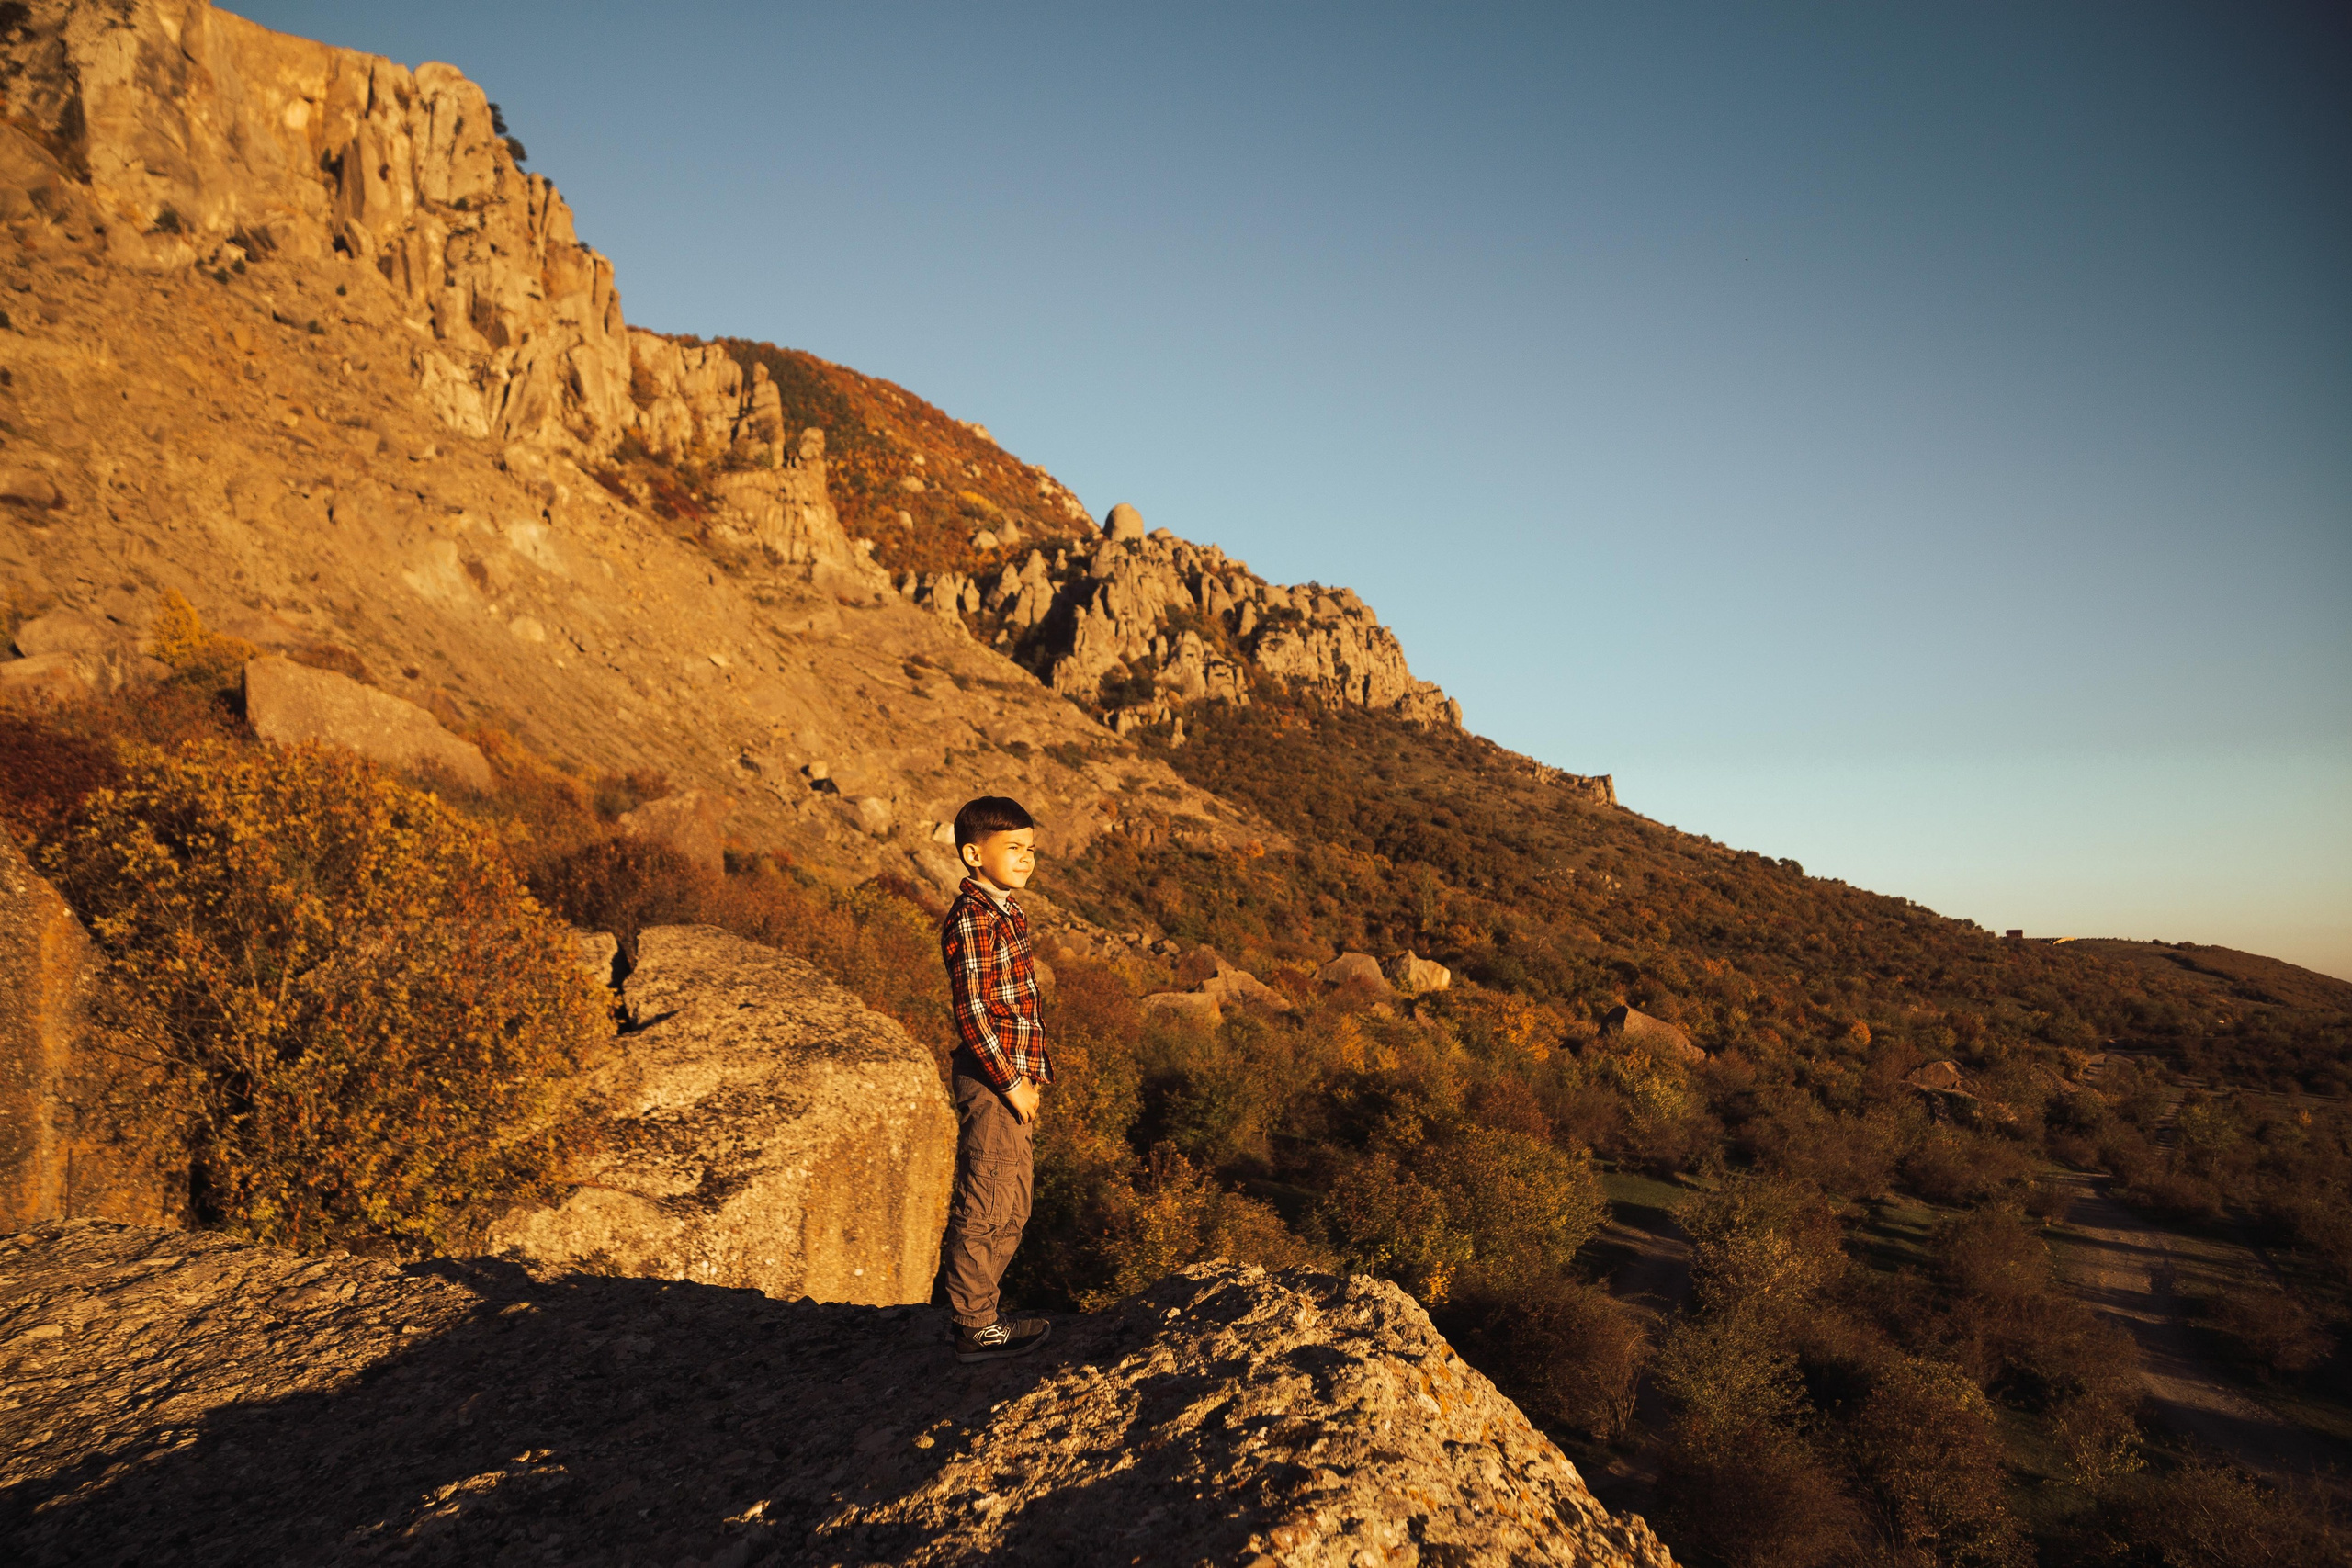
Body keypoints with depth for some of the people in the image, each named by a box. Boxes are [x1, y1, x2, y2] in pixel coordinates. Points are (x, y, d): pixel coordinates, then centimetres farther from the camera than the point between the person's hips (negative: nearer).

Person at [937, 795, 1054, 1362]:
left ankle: (977, 1307, 31)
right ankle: (976, 1327, 12)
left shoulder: (1005, 912, 13)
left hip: (1012, 1078, 10)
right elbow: (972, 1012, -22)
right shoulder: (971, 920, -18)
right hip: (991, 1081, -10)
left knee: (1009, 1208, 18)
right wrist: (1011, 1083, -19)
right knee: (987, 1208, 1)